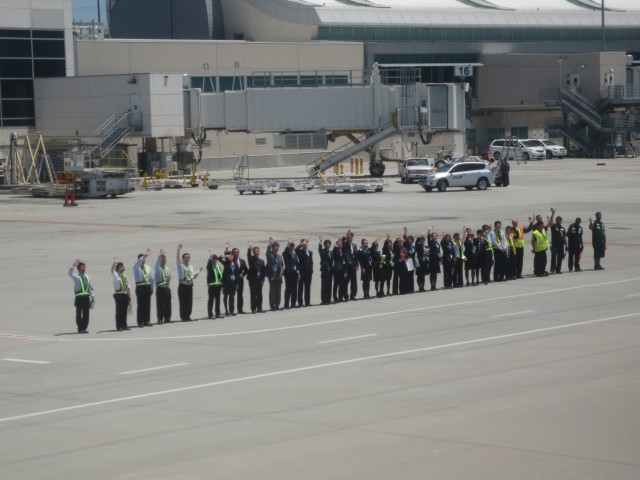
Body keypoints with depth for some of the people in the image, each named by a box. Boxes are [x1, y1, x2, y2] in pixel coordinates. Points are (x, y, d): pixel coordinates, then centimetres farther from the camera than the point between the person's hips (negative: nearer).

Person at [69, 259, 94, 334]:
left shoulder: (88, 277, 15)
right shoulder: (76, 277, -1)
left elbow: (91, 287, 18)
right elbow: (70, 273, -21)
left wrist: (93, 295, 6)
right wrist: (73, 265, -32)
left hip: (86, 297, 5)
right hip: (79, 297, -5)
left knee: (86, 314, 6)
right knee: (79, 313, -1)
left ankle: (84, 328, 13)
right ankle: (80, 329, 2)